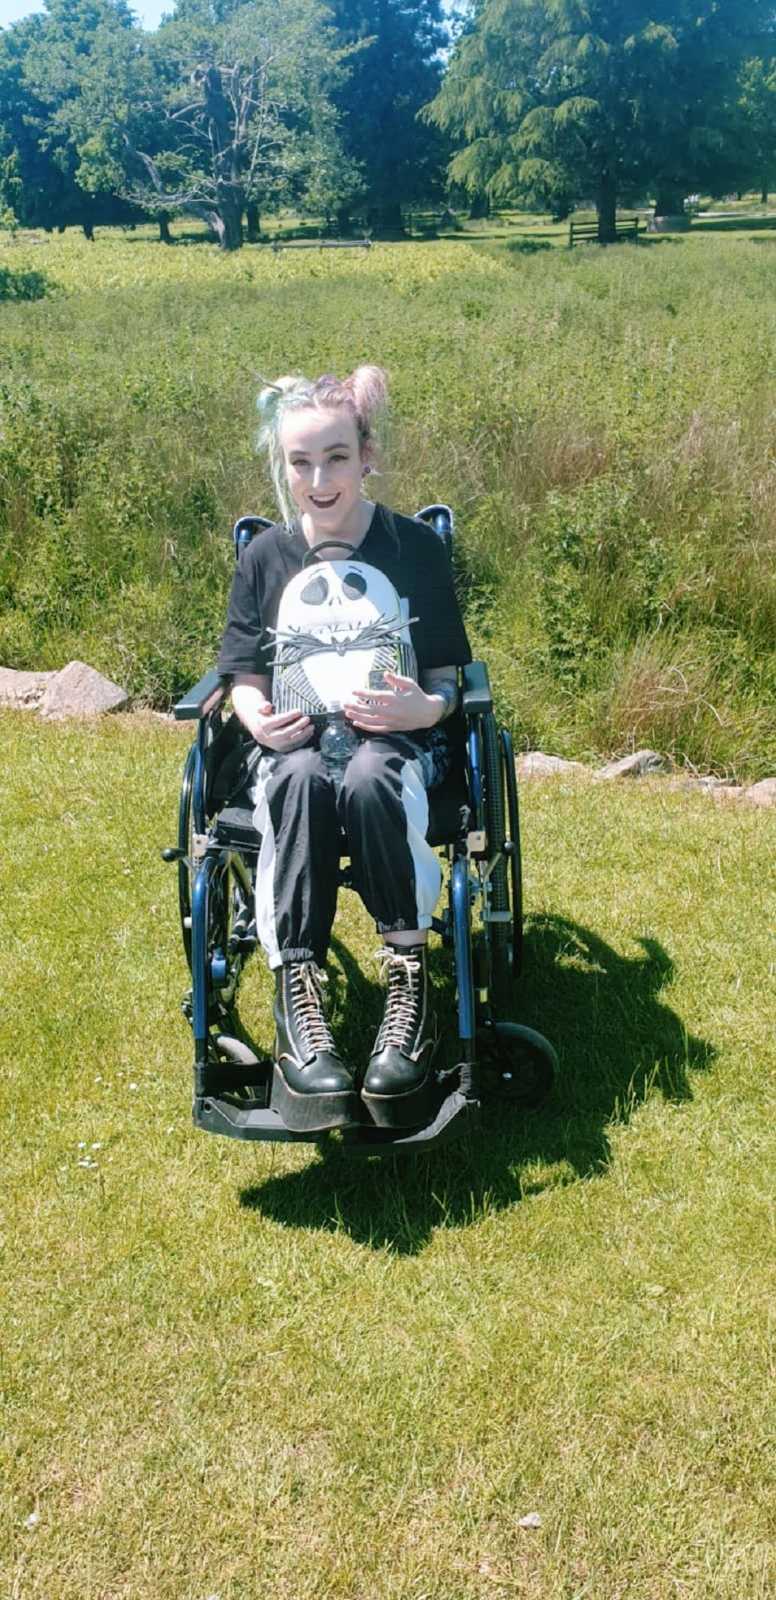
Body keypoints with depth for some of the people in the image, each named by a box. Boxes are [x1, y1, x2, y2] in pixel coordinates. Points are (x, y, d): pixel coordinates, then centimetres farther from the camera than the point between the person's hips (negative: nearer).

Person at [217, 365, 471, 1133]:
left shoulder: (416, 547, 0)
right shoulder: (263, 557, 5)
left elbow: (446, 678, 2)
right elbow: (245, 677, 8)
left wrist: (421, 709, -21)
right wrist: (259, 721, -15)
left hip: (394, 737, -1)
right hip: (296, 741, 1)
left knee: (368, 781, -38)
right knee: (303, 780, -36)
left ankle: (409, 978, -29)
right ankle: (297, 992, -38)